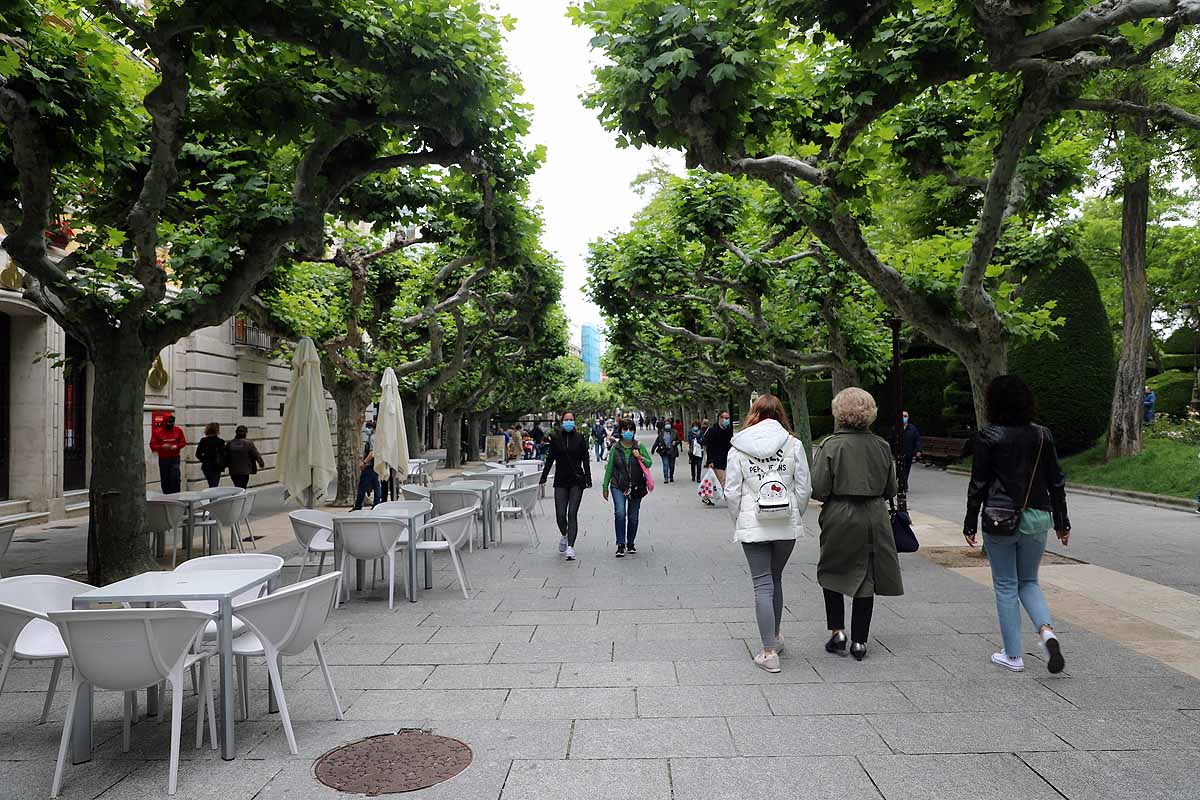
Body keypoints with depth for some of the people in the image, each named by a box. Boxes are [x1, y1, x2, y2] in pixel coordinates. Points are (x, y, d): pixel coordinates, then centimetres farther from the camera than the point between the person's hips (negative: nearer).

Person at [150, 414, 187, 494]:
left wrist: (176, 446, -12)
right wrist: (162, 446, -20)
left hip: (175, 458, 0)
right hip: (163, 459, 0)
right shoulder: (158, 432, -1)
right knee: (164, 480, 6)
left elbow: (183, 442, 8)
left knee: (175, 478, -11)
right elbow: (152, 445, -2)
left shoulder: (178, 430, 3)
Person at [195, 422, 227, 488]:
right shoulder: (220, 441, -12)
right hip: (216, 467, -4)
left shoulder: (203, 441, -1)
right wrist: (223, 465, 1)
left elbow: (198, 454, 0)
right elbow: (223, 455, -12)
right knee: (214, 486, -2)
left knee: (211, 485, 19)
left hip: (206, 466, 4)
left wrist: (204, 460, 14)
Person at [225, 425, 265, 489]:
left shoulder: (230, 444, -1)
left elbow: (225, 457, 5)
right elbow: (256, 455, -4)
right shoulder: (249, 444, -10)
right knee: (242, 489, 2)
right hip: (244, 472, -3)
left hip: (233, 472, 3)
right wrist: (261, 464, 12)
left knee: (237, 488, 17)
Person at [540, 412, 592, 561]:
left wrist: (588, 480, -3)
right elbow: (550, 459, 7)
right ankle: (564, 535, 30)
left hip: (577, 481, -1)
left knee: (572, 514, -6)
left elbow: (585, 460, 3)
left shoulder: (580, 438, 1)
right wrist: (544, 478, 3)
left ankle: (570, 547, -5)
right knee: (560, 514, -2)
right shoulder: (555, 438, 3)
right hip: (560, 481, 1)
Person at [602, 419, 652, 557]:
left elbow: (649, 464, 5)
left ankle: (630, 543, 27)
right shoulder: (615, 448, 2)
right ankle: (620, 545, -12)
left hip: (636, 487, 1)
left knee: (633, 517, 9)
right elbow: (609, 468, 7)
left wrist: (640, 458, -15)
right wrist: (605, 486, 8)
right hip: (618, 486, -1)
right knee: (620, 513, -19)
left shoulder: (640, 447, 2)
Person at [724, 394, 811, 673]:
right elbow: (804, 488, -2)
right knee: (775, 579, 19)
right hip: (787, 524, 2)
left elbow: (732, 492, -4)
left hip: (753, 525, -2)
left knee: (763, 584, 3)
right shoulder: (793, 444, -2)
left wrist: (739, 522, 9)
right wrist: (795, 517, 12)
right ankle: (775, 638, 34)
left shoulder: (739, 447, -3)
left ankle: (769, 652, 2)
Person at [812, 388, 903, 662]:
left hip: (839, 519, -3)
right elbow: (891, 490, 6)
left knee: (831, 574, 16)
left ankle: (837, 631, 9)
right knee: (866, 578, 11)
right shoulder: (882, 446, -1)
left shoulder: (831, 446, -13)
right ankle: (859, 641, 17)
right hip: (874, 519, 3)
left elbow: (818, 490, -14)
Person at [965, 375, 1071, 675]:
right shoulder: (1042, 435, 3)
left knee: (1006, 587, 7)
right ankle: (1047, 631, -6)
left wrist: (970, 524, -1)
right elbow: (1056, 482, 7)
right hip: (1036, 520, 4)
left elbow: (978, 484, -9)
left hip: (999, 520, -4)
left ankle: (1013, 655, 13)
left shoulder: (988, 436, -9)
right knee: (1029, 582, 19)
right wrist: (1061, 523, 15)